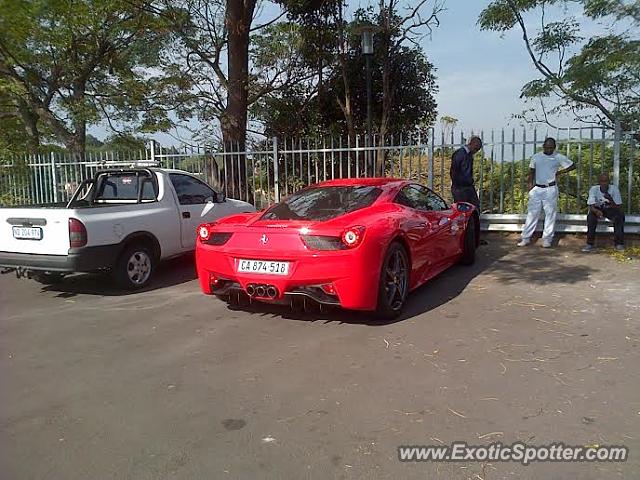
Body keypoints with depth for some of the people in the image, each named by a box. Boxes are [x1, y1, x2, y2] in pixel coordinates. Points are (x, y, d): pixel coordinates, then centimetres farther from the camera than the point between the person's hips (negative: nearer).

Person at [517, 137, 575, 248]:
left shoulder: (559, 157, 0)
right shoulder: (536, 156, 6)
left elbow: (572, 166, 7)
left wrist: (560, 172, -2)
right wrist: (530, 183, 4)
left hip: (550, 189, -2)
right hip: (537, 189, 2)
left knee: (550, 214, 1)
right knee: (532, 213, 2)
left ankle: (547, 239, 7)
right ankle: (526, 238, 5)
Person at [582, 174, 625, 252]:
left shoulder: (614, 189, -17)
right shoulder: (593, 189, -16)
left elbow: (619, 207, -20)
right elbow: (591, 206, -23)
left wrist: (611, 201, -41)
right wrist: (596, 211, -47)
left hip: (610, 209, 0)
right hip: (598, 209, 0)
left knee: (620, 215, -30)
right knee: (591, 216, -32)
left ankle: (619, 243, -20)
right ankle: (590, 244, -25)